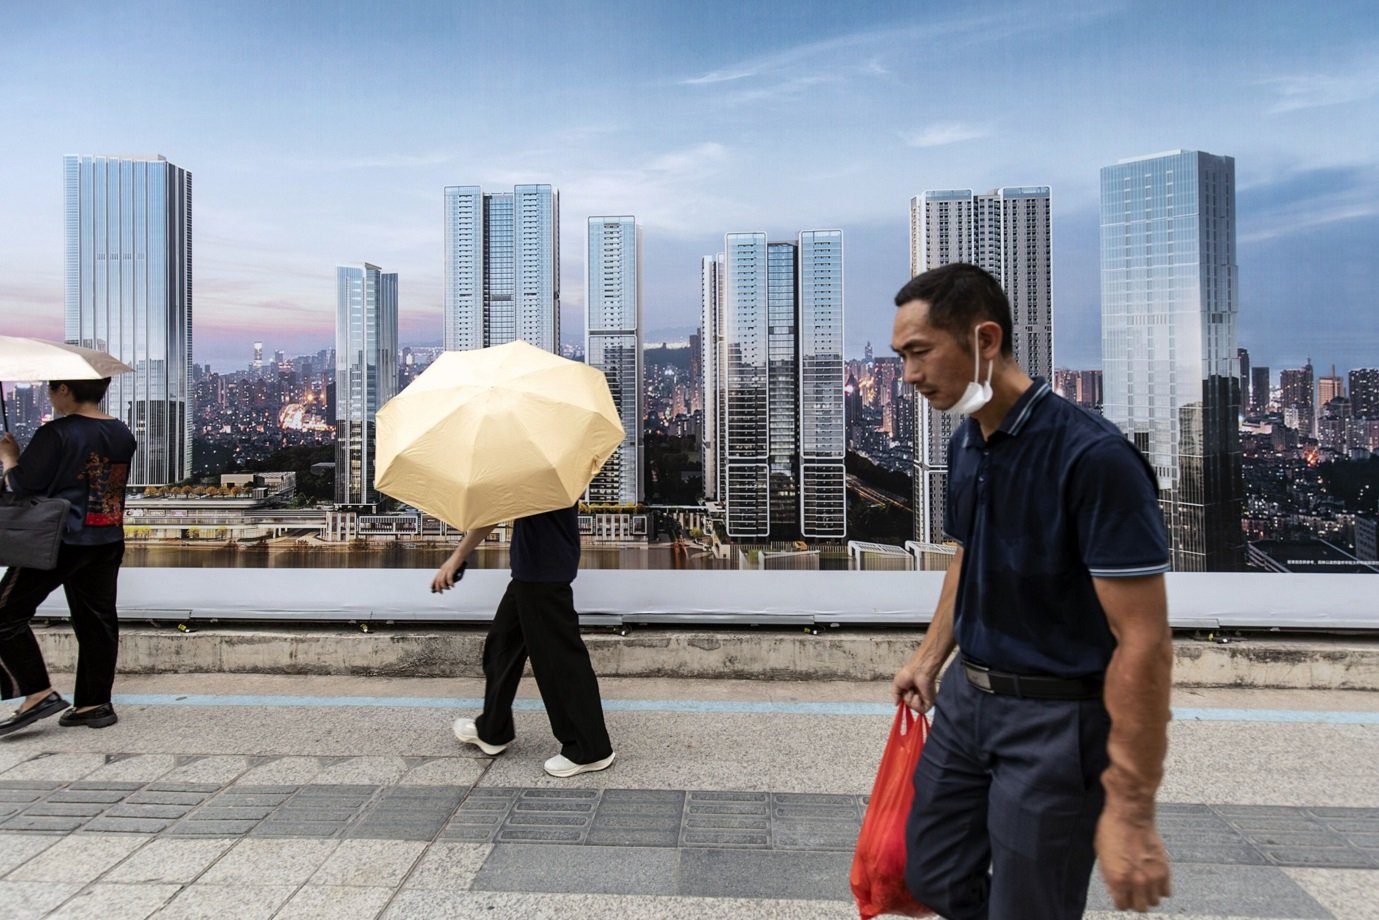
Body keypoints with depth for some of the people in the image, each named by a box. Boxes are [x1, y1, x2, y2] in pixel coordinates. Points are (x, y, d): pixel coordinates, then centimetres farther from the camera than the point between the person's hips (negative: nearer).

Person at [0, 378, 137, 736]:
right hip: (108, 542, 7)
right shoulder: (122, 434, 7)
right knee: (97, 621, 11)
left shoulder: (57, 433, -15)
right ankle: (96, 703, 17)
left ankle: (39, 693, 3)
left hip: (61, 541, -7)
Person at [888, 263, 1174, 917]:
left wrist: (1131, 811, -22)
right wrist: (929, 657, 16)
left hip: (1055, 719, -7)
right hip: (966, 697, 8)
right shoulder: (965, 443, 2)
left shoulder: (1093, 456, -24)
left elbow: (1143, 642, -23)